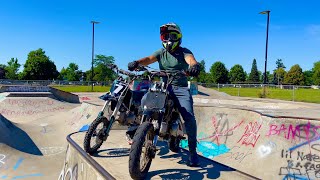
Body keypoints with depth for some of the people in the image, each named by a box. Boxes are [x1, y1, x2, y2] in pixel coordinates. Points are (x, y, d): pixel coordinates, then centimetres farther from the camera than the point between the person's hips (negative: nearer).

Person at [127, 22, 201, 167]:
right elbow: (149, 59, -6)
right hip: (162, 87, 3)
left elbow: (191, 59, -19)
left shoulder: (184, 52, 3)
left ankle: (192, 151, -5)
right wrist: (137, 62, -29)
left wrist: (194, 65, -45)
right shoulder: (161, 52, 12)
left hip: (181, 88, -3)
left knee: (189, 118, -17)